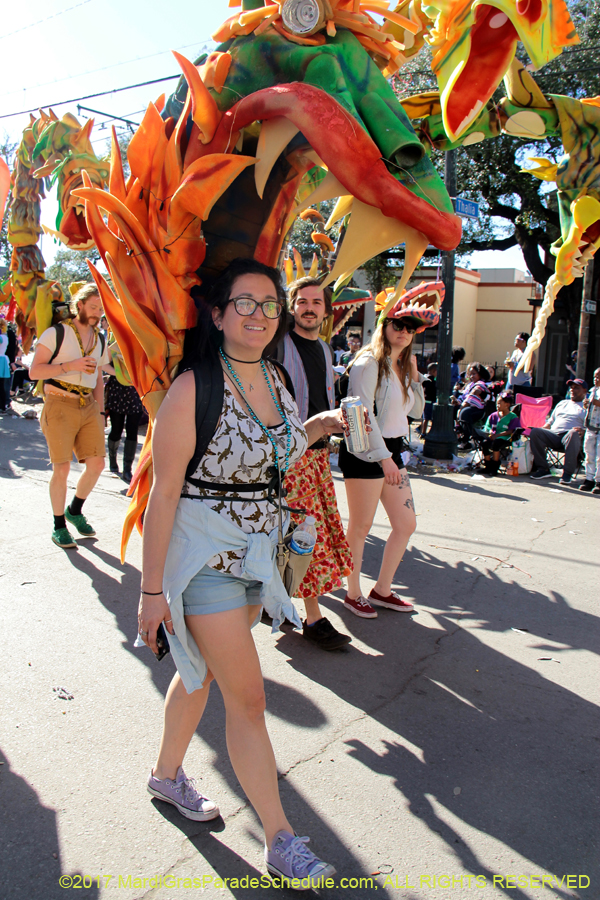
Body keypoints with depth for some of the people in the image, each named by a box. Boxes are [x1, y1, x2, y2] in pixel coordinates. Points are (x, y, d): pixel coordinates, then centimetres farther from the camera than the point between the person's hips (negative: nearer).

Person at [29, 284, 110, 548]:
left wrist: (100, 411, 13)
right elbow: (34, 371, -7)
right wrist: (69, 365, -17)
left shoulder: (100, 341, 15)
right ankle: (59, 526, 11)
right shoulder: (56, 333, -3)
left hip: (88, 406, 5)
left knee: (97, 463, -1)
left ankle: (75, 510, 25)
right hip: (60, 406, -5)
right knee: (62, 468, -6)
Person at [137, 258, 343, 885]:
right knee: (248, 697, 0)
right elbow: (163, 494, -18)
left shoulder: (272, 377, 3)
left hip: (256, 551, 7)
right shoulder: (193, 389, -20)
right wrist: (151, 589, -15)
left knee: (202, 670, 23)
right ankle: (280, 841, 17)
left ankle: (167, 774, 46)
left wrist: (323, 425, 4)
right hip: (203, 556, -7)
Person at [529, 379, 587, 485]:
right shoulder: (562, 403, 32)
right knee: (535, 432, -25)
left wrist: (583, 430, -19)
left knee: (574, 433, -41)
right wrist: (541, 431, 9)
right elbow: (550, 422, 29)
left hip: (569, 436, -4)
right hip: (553, 434, 4)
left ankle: (567, 473, -37)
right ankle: (543, 469, -21)